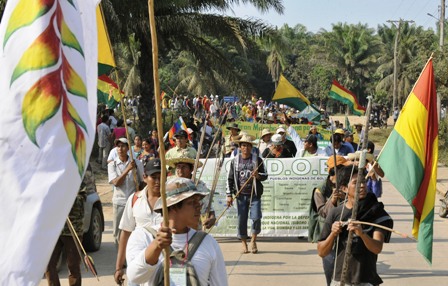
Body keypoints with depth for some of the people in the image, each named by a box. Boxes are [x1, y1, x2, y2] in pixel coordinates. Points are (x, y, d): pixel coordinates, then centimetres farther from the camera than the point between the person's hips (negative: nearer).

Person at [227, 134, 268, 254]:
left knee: (256, 218, -11)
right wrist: (229, 195, 2)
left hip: (255, 194, -1)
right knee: (241, 220, 2)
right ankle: (244, 244, 16)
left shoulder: (257, 160, 4)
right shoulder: (235, 161, 7)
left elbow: (265, 175, 7)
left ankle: (253, 240, 12)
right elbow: (230, 179, 9)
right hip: (241, 195, 1)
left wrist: (258, 176, -16)